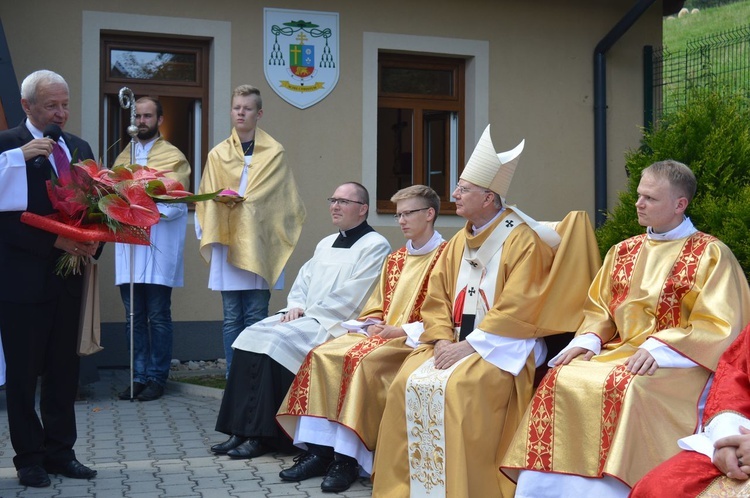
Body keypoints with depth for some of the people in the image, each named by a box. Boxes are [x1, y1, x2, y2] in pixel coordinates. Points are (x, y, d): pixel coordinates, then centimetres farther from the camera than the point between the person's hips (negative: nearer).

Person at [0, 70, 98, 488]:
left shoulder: (79, 148, 12)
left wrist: (93, 242, -8)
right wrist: (54, 241, -21)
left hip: (68, 279, 6)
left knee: (64, 371, 11)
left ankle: (59, 452, 22)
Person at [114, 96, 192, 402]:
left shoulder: (174, 157, 3)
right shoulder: (123, 156, 17)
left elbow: (177, 203, -6)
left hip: (158, 245, -4)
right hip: (128, 243, 4)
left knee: (158, 317, -1)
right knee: (134, 317, 7)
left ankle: (157, 378, 6)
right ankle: (139, 376, 14)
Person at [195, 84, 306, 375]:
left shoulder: (274, 153, 6)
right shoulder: (217, 155, 12)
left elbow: (281, 200, 1)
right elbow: (207, 200, 10)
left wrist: (243, 203, -9)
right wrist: (223, 201, -12)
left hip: (258, 245, -2)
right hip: (226, 242, 2)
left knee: (256, 316, -3)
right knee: (231, 318, 4)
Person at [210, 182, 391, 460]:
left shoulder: (375, 246, -3)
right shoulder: (326, 244, 25)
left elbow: (351, 296, -13)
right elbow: (304, 280, 21)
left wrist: (308, 312, -11)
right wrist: (295, 307, 0)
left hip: (336, 323, -8)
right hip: (307, 317, 8)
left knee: (276, 341, -28)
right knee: (251, 336, -15)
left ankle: (264, 437, -22)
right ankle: (241, 430, -17)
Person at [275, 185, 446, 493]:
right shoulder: (394, 260, 21)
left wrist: (402, 330, -16)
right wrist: (372, 325, 1)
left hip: (415, 340, -7)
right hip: (381, 336, 8)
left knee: (364, 360, -33)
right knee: (323, 355, -14)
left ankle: (347, 457, -29)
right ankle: (319, 450, -19)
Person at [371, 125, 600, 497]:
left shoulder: (522, 241, -10)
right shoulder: (458, 243, 14)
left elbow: (515, 310, -17)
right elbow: (436, 299, 10)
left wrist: (468, 346, -20)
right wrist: (443, 340, -8)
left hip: (502, 346, -7)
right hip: (456, 342, 7)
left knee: (459, 387, -32)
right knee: (408, 382, -15)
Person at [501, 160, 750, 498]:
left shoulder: (710, 254, -1)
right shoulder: (623, 251, 17)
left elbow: (720, 326, -9)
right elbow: (598, 308, 17)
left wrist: (659, 348, -21)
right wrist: (587, 340, -6)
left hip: (678, 361, -5)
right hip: (619, 352, 5)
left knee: (630, 387, -36)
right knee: (562, 380, -21)